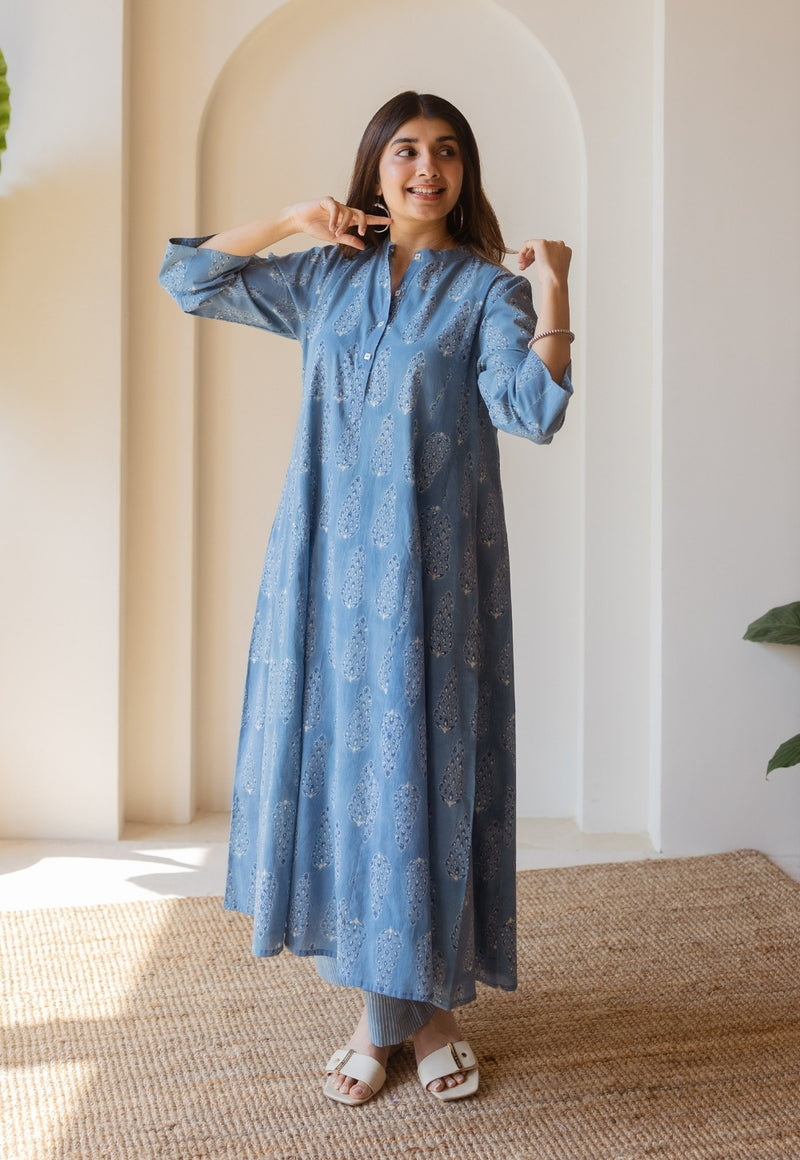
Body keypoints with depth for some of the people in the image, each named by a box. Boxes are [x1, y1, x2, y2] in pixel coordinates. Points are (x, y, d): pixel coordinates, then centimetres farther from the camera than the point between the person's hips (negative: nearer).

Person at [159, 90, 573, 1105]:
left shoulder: (486, 290, 2)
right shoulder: (324, 278, 12)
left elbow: (533, 412, -11)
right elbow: (189, 280, 15)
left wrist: (553, 293, -18)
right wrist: (286, 221, 6)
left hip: (431, 565, -3)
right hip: (330, 558, 3)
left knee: (424, 764, -2)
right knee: (337, 755, 4)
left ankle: (430, 1004, 12)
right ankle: (378, 1007, 16)